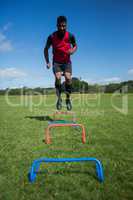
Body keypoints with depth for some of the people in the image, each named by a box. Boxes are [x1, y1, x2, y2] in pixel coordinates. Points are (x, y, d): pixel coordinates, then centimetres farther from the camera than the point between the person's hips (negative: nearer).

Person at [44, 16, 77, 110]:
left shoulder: (70, 36, -7)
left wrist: (72, 50, -13)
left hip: (67, 61, 0)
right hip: (56, 62, 0)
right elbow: (46, 49, 5)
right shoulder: (52, 37, -8)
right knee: (58, 78, -24)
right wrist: (47, 62, -4)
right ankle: (59, 98, -8)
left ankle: (68, 99, -4)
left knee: (68, 78, -22)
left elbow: (75, 46, 11)